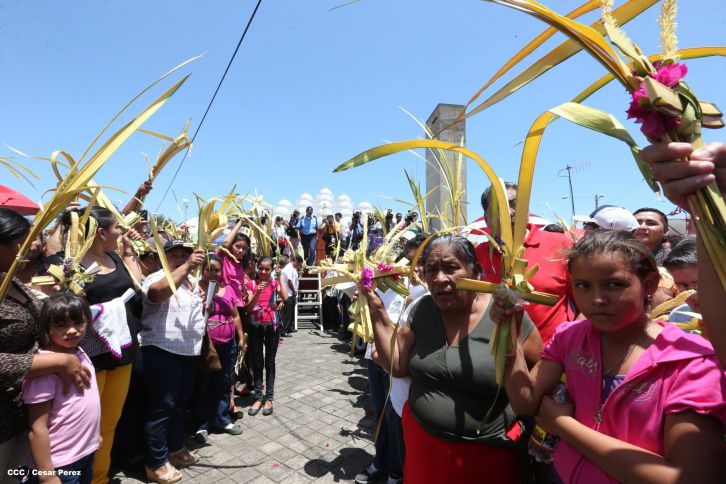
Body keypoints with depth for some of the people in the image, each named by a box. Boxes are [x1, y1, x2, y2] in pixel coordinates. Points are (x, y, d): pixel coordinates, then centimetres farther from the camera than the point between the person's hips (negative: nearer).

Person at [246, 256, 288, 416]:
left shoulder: (275, 284, -2)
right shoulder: (253, 284, 0)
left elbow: (285, 298, -22)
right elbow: (249, 307, -8)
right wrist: (258, 292, -24)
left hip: (272, 326, -1)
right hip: (255, 326, 1)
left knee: (269, 362, 8)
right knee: (257, 363, 9)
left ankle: (269, 398, 17)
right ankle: (258, 397, 20)